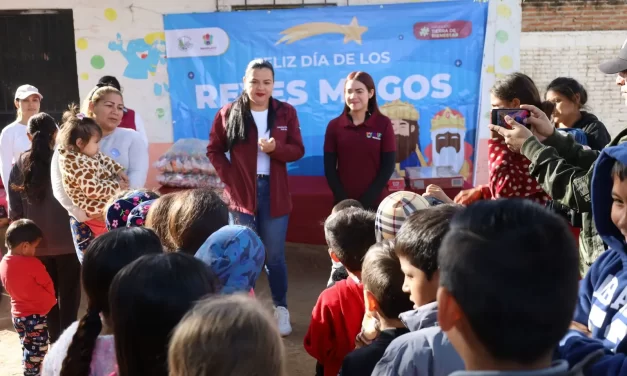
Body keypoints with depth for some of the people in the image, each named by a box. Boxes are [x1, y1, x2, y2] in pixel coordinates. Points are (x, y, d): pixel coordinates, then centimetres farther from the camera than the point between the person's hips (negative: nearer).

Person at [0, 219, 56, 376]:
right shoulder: (32, 263, -24)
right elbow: (48, 286, -11)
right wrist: (50, 300, 9)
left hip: (17, 313, 8)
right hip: (36, 315, -8)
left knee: (27, 348, 21)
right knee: (37, 351, 5)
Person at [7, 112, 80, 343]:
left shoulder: (19, 165, 0)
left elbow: (14, 209, 3)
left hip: (36, 243, 4)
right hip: (66, 240, -4)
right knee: (68, 296, 7)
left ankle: (54, 342, 25)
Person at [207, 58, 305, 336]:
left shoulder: (286, 112, 2)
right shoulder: (228, 113, -1)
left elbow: (298, 151, 0)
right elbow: (214, 150, 4)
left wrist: (276, 148, -20)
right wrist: (229, 178, -8)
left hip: (274, 193, 1)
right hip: (241, 193, 0)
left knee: (275, 256, 6)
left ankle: (281, 310, 20)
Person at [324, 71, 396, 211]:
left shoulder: (383, 124, 0)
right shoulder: (334, 125, 4)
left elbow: (388, 166, -3)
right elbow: (329, 168, 2)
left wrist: (366, 200, -10)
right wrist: (344, 200, -8)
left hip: (375, 202, -1)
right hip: (344, 202, 1)